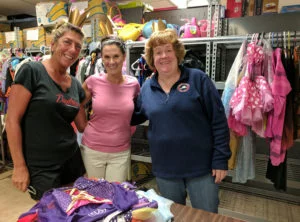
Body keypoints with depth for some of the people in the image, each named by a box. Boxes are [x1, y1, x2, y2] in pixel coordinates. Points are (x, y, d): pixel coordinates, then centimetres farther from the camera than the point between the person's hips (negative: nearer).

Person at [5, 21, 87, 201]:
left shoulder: (76, 84, 5)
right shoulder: (31, 71, -12)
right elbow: (12, 121, -12)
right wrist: (19, 166, -12)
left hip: (72, 160, 6)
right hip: (40, 166, -6)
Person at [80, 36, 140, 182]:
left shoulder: (133, 83, -5)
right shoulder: (93, 81, -9)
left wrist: (129, 129, 4)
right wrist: (86, 125, 0)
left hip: (121, 152, 1)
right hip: (92, 150, 0)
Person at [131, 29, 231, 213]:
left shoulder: (198, 79, -8)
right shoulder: (147, 87, 3)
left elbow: (219, 121, -9)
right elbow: (134, 117, 14)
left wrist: (220, 159, -11)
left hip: (201, 166, -3)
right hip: (165, 170, 4)